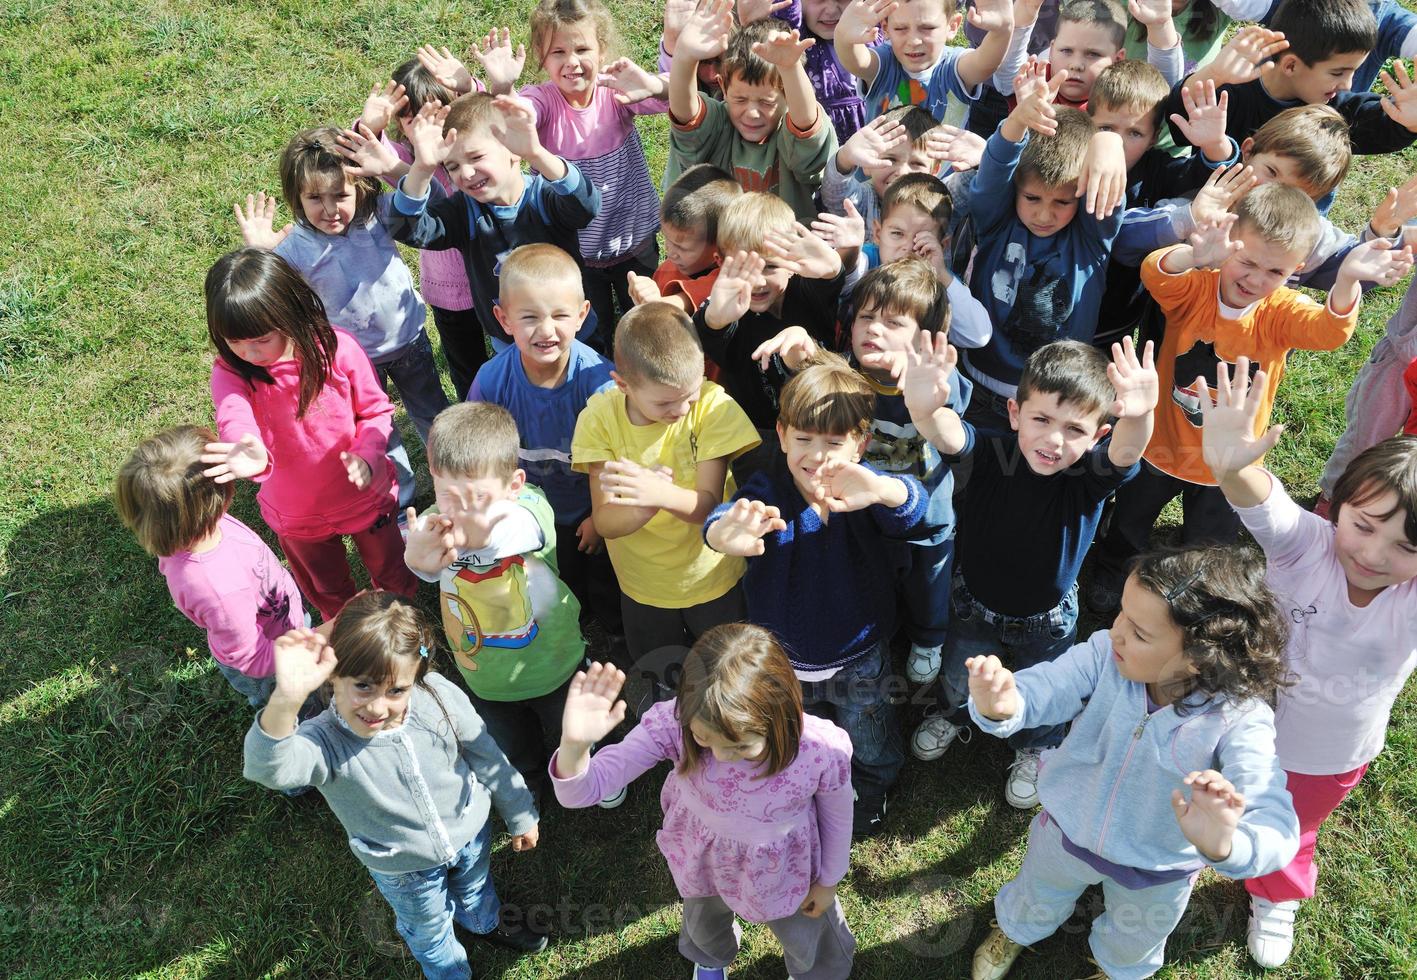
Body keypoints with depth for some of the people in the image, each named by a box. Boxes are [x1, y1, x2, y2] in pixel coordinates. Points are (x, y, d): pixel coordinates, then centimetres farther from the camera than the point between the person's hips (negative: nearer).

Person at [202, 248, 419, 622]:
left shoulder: (337, 348, -24)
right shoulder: (229, 371, -21)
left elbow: (377, 411, -11)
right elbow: (234, 419, -43)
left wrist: (367, 455, -31)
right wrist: (251, 455, -66)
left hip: (365, 496, -1)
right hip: (296, 517, 1)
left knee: (394, 577, 24)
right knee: (329, 596, 27)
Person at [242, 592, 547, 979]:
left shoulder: (439, 695, -29)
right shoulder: (325, 741, -37)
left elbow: (486, 757, -12)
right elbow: (268, 768, -61)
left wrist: (520, 814, 1)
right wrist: (286, 700, -80)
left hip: (470, 831, 2)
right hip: (406, 870, -2)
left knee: (475, 888, 35)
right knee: (428, 932, 28)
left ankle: (484, 922, 70)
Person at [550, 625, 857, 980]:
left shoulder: (823, 751, -39)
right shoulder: (674, 725, -39)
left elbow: (838, 817, -16)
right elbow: (582, 790, -37)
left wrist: (828, 881, 2)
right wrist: (574, 746, -60)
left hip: (783, 868, -1)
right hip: (703, 857, 1)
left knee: (806, 934, 31)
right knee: (704, 923, 35)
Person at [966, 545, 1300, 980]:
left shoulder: (1240, 721, -37)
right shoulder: (1105, 653, -31)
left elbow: (1276, 832, -45)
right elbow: (1041, 691, -37)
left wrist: (1224, 846, -68)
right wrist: (1001, 706, -61)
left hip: (1156, 877, -1)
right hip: (1068, 831, 1)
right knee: (1033, 904, 34)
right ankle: (1014, 931, 70)